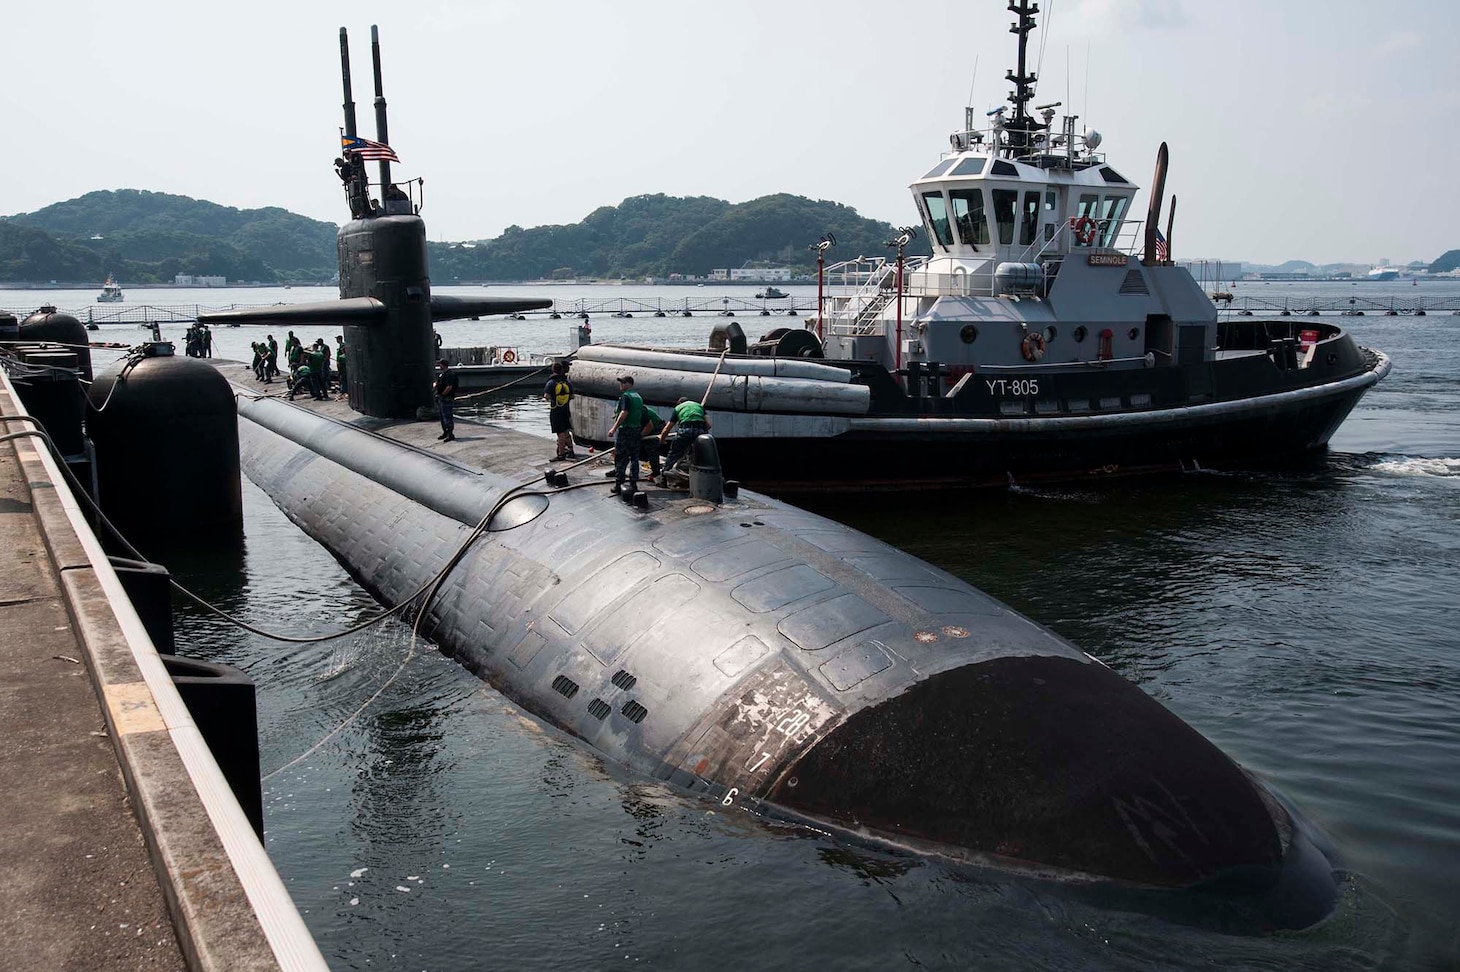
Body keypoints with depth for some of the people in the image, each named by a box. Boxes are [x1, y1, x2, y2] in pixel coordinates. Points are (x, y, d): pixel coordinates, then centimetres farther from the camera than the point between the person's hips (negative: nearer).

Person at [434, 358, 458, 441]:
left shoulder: (449, 374, -16)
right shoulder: (442, 374, 16)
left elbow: (449, 387, -24)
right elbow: (439, 384, 26)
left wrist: (442, 394, -17)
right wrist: (436, 384, 4)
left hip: (447, 399, -11)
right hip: (441, 399, 11)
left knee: (447, 417, -10)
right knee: (442, 416, 17)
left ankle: (450, 435, -8)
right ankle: (445, 433, 26)